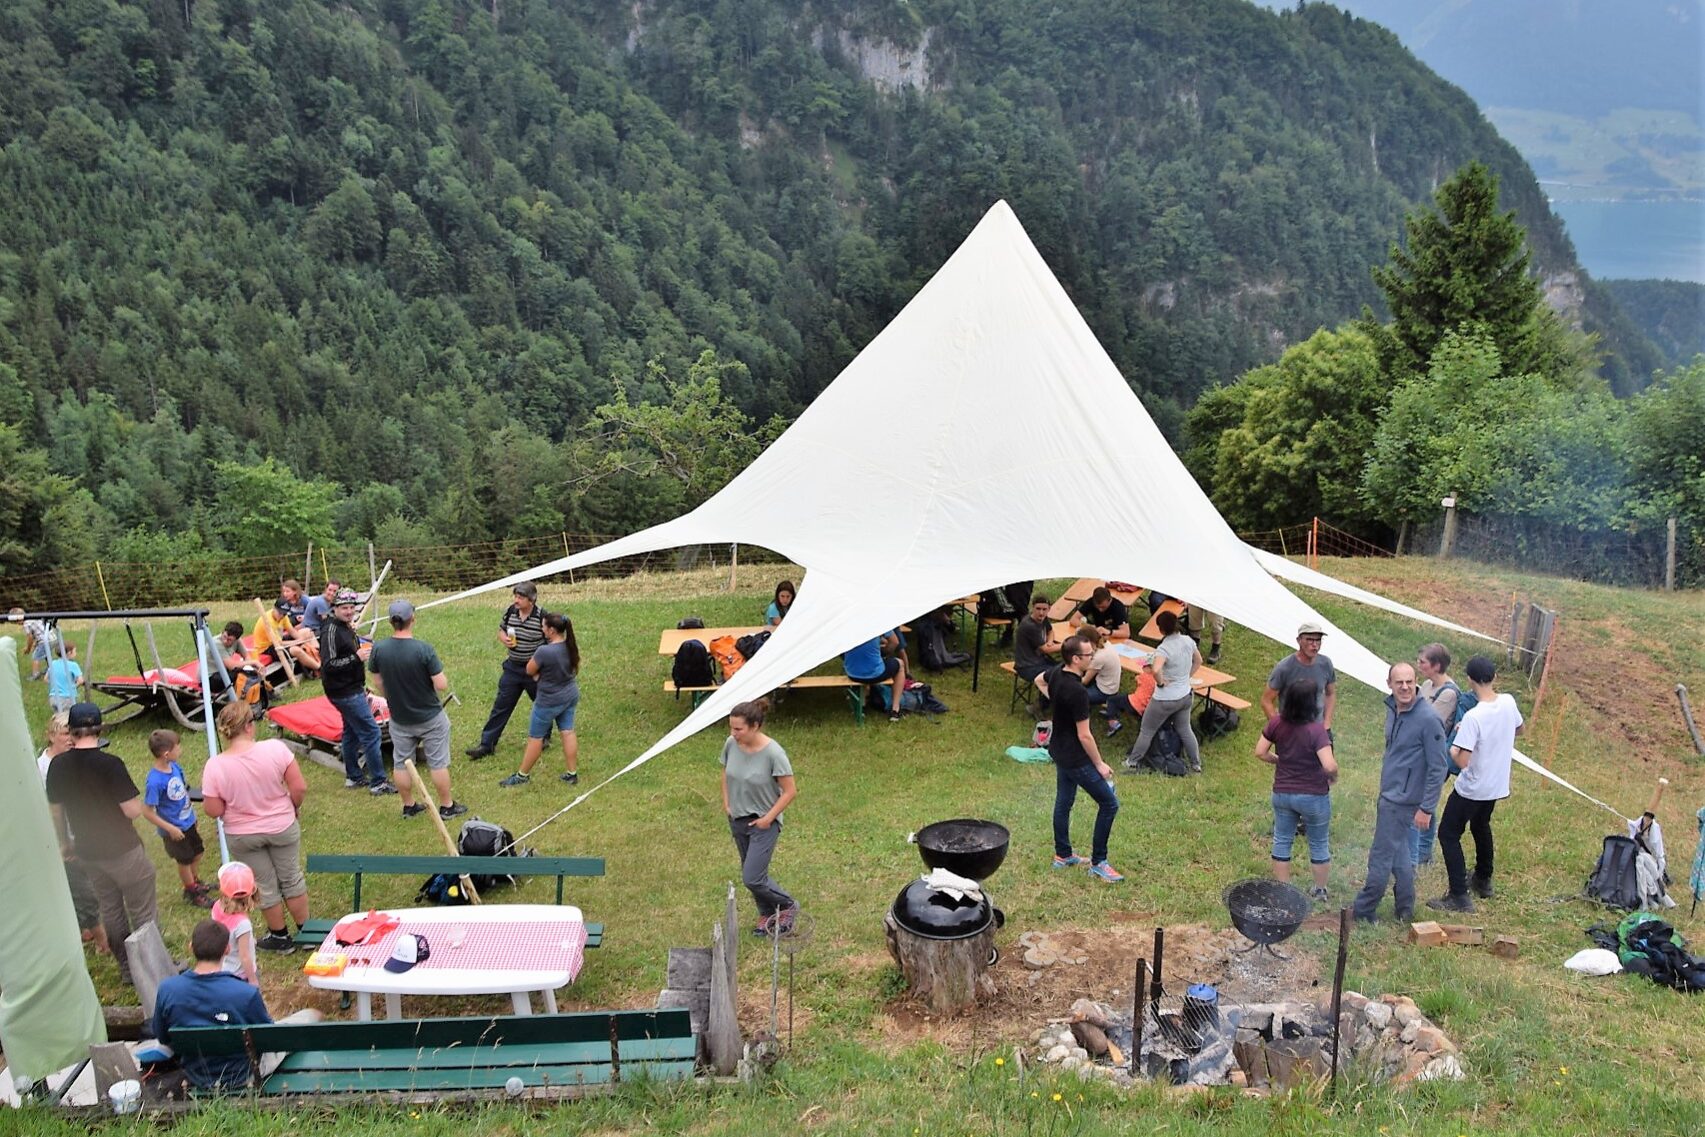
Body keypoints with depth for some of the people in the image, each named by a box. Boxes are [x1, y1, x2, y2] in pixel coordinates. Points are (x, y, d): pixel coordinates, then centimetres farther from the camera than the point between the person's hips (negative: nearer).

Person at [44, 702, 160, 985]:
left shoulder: (58, 765, -5)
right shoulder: (110, 763, -23)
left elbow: (55, 810, 8)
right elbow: (133, 811, -23)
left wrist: (64, 842, 23)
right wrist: (136, 800, 0)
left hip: (87, 851, 6)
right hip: (122, 850, -6)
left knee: (110, 909, 20)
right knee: (144, 913, 7)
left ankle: (127, 969, 31)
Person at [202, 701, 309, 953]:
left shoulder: (215, 766, -21)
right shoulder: (275, 748, -23)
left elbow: (214, 811, -14)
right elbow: (299, 788, -17)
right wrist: (293, 808, 4)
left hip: (242, 836, 0)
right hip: (283, 828, 0)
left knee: (266, 886, 19)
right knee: (292, 878, 20)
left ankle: (280, 937, 36)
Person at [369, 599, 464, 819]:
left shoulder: (378, 649, -13)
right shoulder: (424, 649, -24)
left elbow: (378, 683, 1)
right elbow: (442, 685, -22)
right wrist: (442, 679, 0)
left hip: (399, 719, 3)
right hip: (430, 718, -3)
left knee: (401, 763, 19)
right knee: (438, 763, 11)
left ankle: (409, 806, 32)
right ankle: (447, 806, 23)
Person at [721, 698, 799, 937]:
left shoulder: (773, 753, -27)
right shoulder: (731, 744, -12)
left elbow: (789, 791, -17)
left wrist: (768, 818, -16)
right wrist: (726, 802, 3)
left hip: (763, 822, -6)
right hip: (737, 819, 6)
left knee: (752, 879, -8)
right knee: (750, 872, 19)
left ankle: (788, 906, 18)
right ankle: (767, 914, 41)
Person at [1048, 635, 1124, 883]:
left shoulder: (1056, 675, -4)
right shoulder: (1078, 692, -30)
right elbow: (1084, 735, -25)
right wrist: (1099, 764, -14)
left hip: (1059, 750, 9)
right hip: (1076, 758, -9)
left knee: (1064, 801, 20)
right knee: (1109, 803, 1)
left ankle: (1062, 855, 33)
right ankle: (1098, 862, 7)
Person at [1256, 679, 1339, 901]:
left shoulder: (1276, 723, -11)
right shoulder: (1316, 730, -24)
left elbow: (1260, 752, -3)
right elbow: (1330, 766, -29)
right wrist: (1333, 777, -8)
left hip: (1282, 793, 3)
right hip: (1314, 796, -3)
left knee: (1281, 841, 18)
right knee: (1319, 844, 18)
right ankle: (1320, 890, 33)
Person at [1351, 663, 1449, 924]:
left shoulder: (1428, 720, -21)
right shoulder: (1393, 710, 4)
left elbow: (1437, 768, -18)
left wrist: (1426, 808, -18)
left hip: (1403, 801, -8)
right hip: (1388, 795, 8)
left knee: (1381, 858, 2)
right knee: (1399, 855, 19)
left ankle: (1363, 911, 14)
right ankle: (1405, 910, 32)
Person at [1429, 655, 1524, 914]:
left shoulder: (1473, 717, -29)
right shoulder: (1509, 702, -8)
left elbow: (1462, 762, -30)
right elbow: (1518, 729, 15)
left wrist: (1452, 750, -7)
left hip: (1472, 788, -7)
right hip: (1497, 784, 7)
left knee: (1448, 834, 3)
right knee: (1481, 827, 28)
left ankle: (1459, 897, -1)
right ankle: (1483, 880, 45)